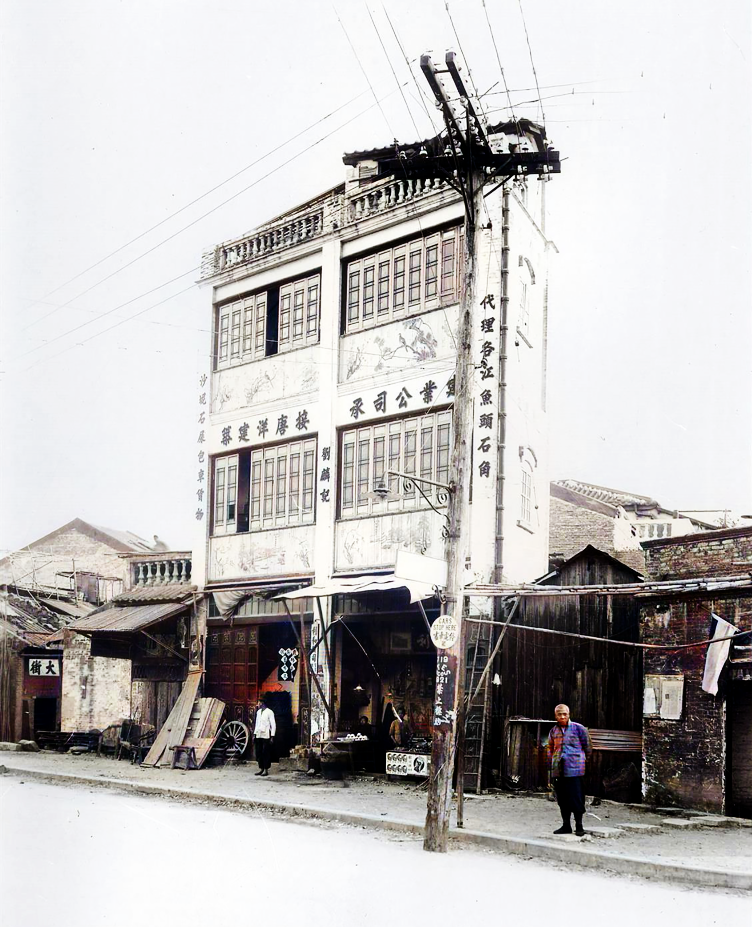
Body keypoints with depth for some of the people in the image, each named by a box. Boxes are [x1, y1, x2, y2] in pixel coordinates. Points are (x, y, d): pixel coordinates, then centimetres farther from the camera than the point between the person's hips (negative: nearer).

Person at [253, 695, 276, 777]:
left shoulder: (269, 712, -6)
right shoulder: (258, 712, 14)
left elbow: (273, 725, -7)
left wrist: (272, 736, -11)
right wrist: (254, 734, 14)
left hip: (266, 736, -6)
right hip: (258, 735, 6)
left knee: (265, 753, -4)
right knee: (258, 752, 5)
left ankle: (266, 770, 1)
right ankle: (261, 769, 12)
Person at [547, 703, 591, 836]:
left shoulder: (578, 728, -2)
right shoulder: (553, 731, 12)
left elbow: (586, 746, 6)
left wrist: (584, 759, 10)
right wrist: (552, 765, 17)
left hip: (574, 770, -5)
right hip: (558, 770, 5)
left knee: (576, 798, -5)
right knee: (562, 799, 9)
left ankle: (579, 826, 5)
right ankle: (566, 825, 19)